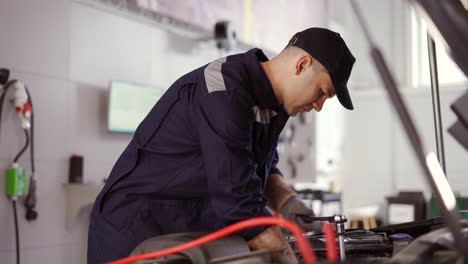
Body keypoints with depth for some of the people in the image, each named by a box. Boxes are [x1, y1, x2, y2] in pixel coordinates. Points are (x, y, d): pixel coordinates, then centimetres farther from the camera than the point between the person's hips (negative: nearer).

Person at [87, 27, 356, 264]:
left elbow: (263, 167, 14)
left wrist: (286, 201, -6)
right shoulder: (225, 95, -26)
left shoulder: (269, 97, 2)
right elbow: (240, 201, -29)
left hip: (194, 235, 8)